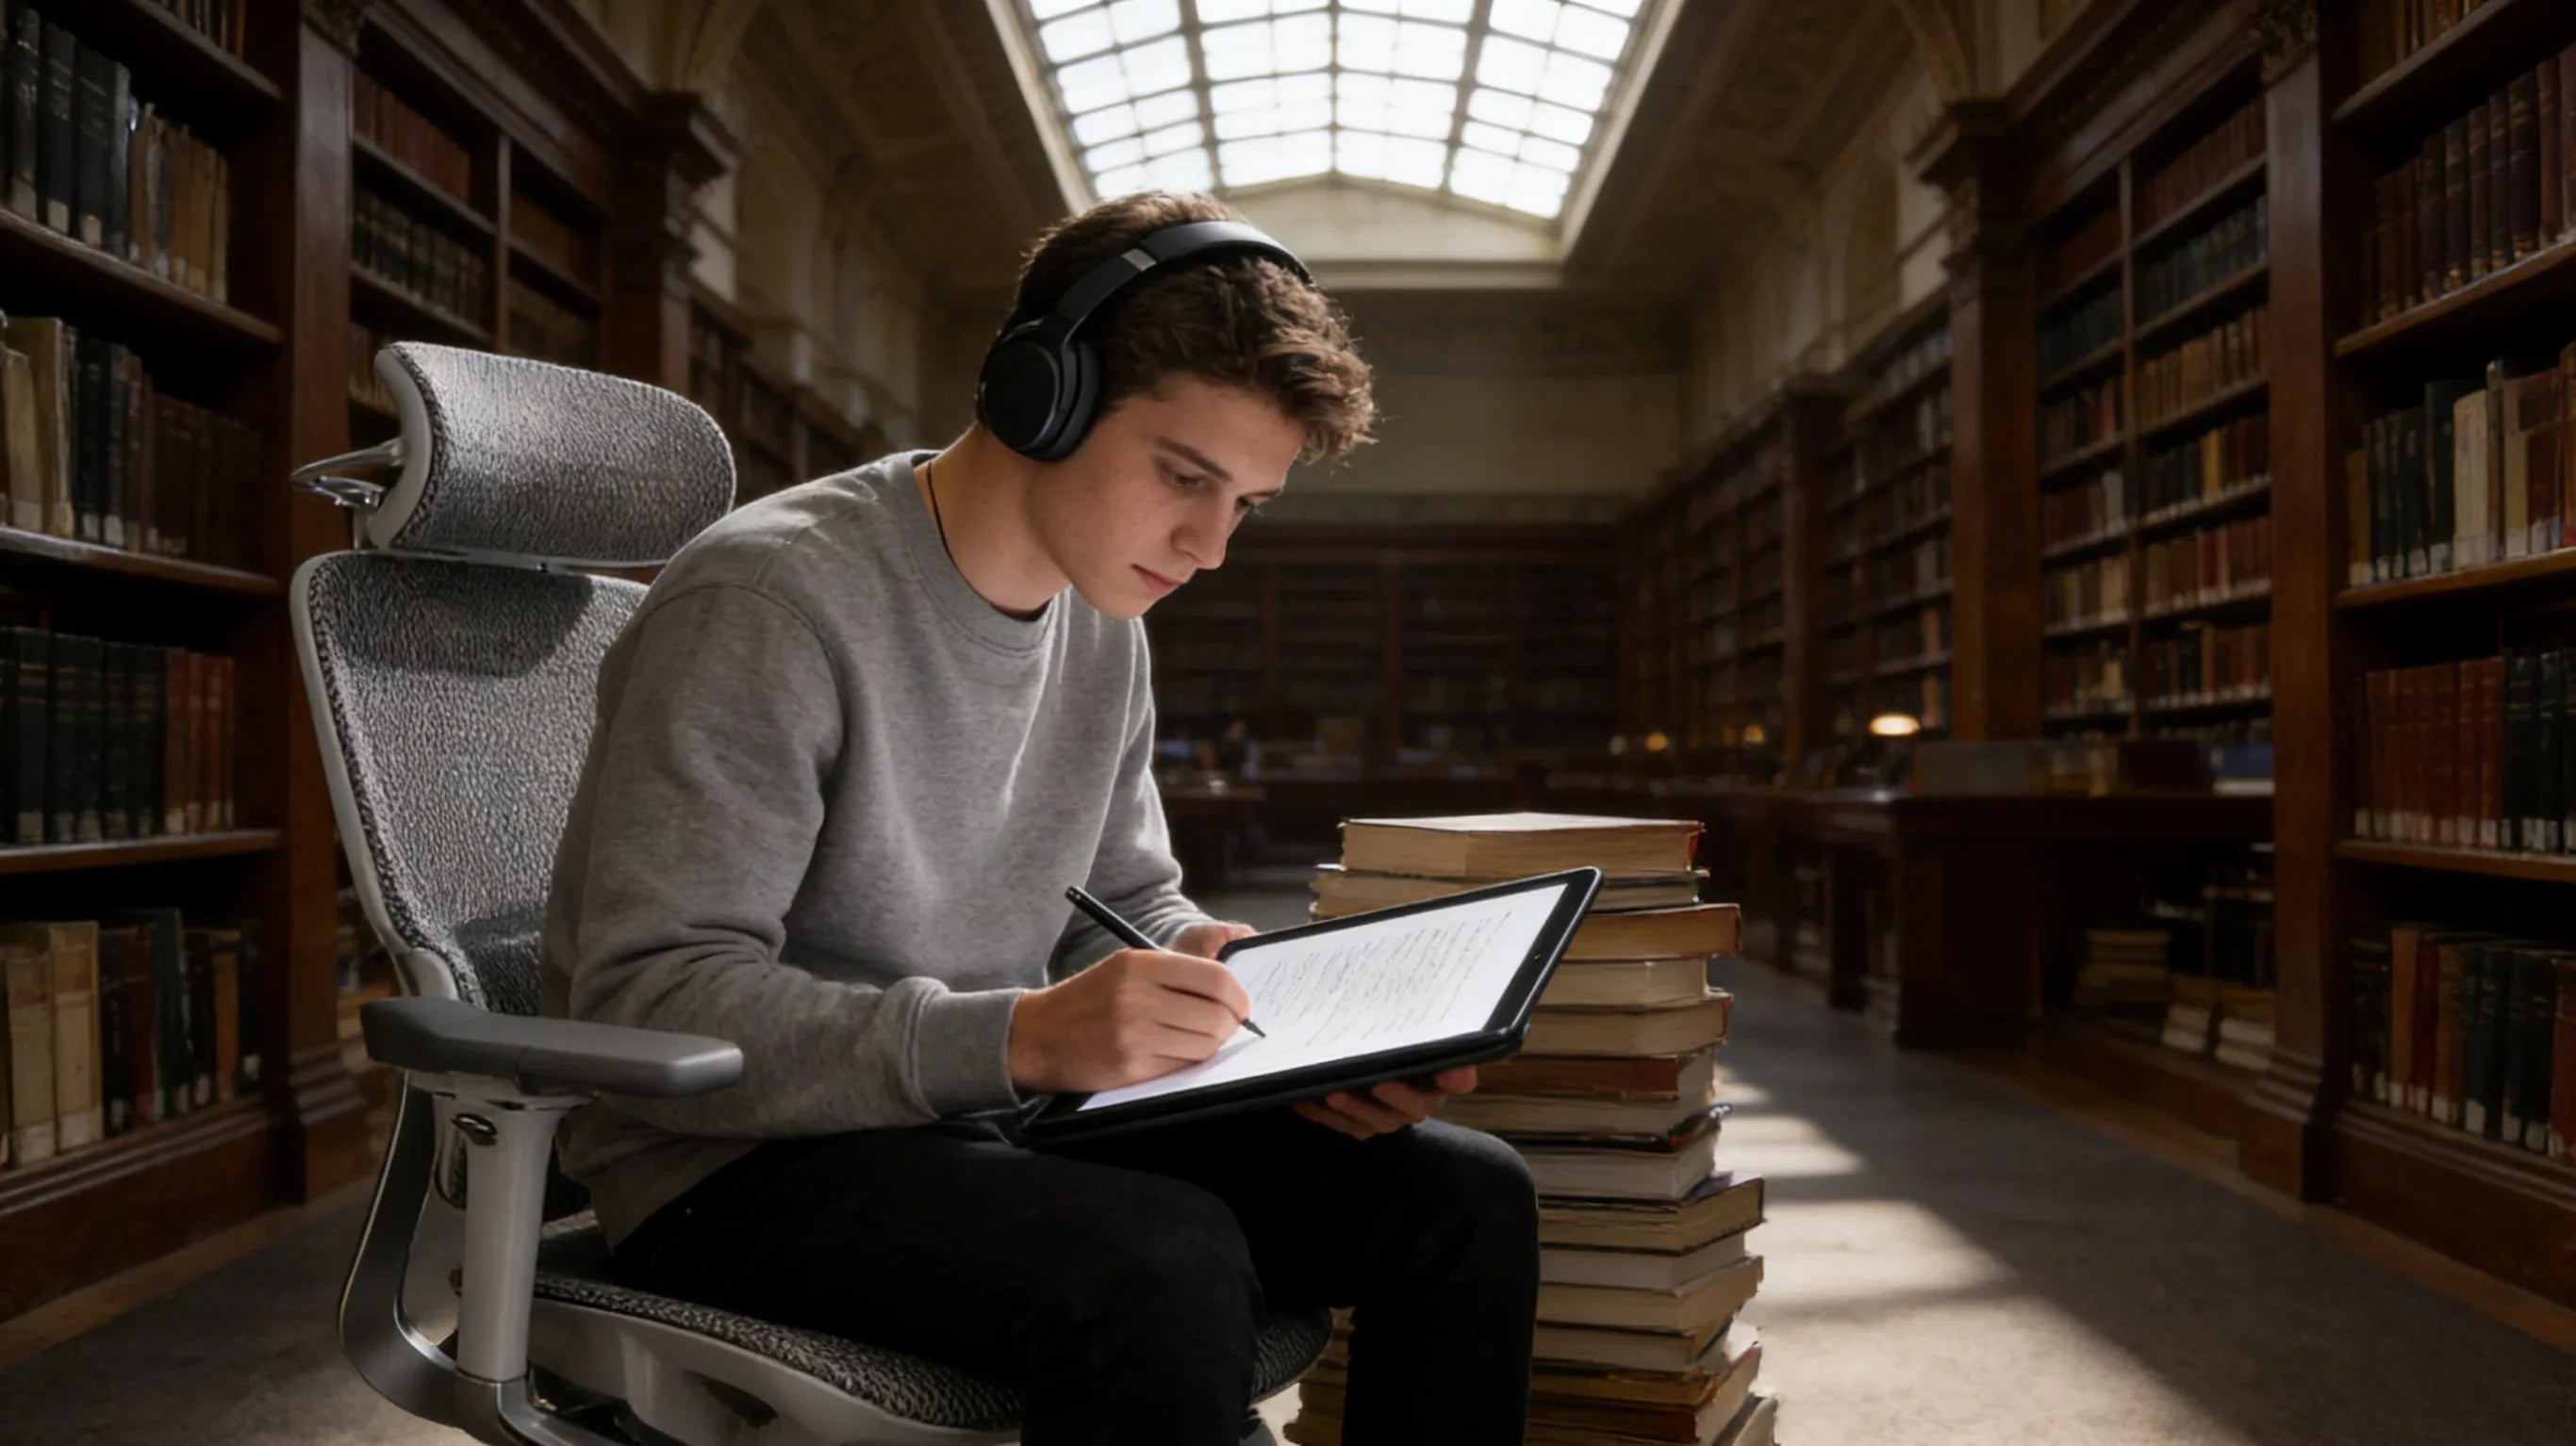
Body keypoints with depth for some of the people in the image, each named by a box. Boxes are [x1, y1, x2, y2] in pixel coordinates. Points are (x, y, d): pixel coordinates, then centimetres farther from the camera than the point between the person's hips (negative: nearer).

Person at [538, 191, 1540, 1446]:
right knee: (1164, 1266, -35)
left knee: (1467, 1195, -6)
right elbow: (646, 1009, -23)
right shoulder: (768, 598, -18)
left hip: (1001, 1115, 7)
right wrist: (1019, 1037, -34)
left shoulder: (1107, 630, 6)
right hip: (742, 1168, -7)